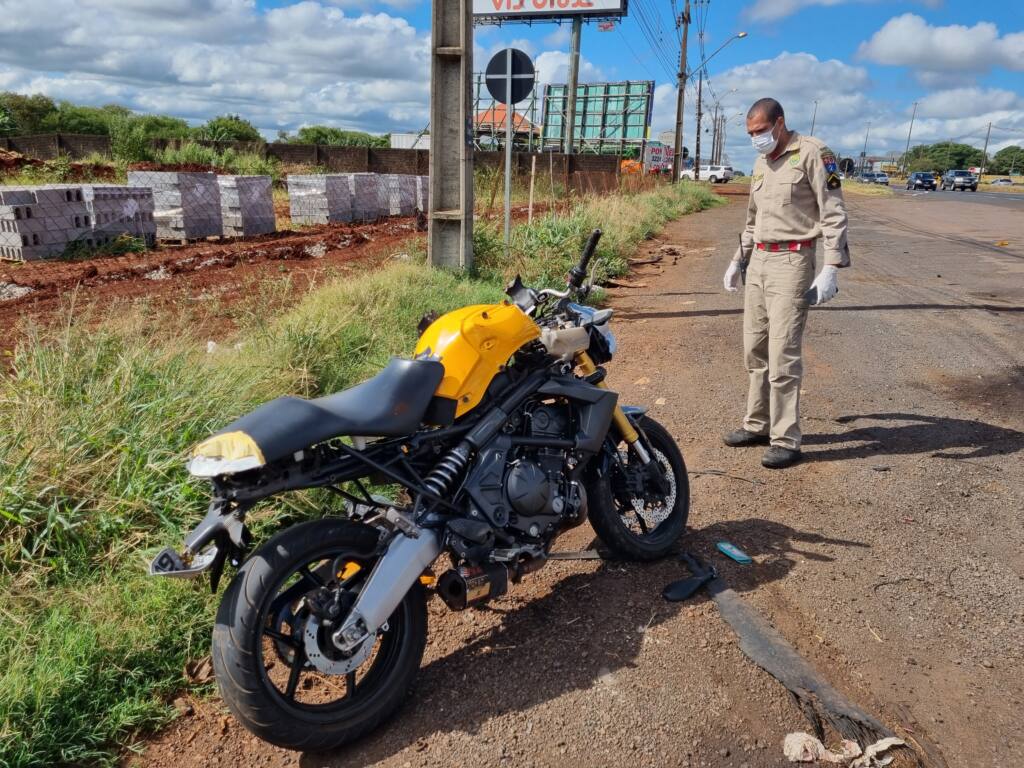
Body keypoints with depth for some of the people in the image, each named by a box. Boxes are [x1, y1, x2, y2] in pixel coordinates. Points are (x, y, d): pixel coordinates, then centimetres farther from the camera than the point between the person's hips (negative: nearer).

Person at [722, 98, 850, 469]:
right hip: (759, 261, 8)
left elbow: (833, 214, -11)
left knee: (783, 353, -10)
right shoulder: (760, 163, 17)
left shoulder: (812, 153, -7)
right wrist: (738, 260, 24)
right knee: (755, 349, 10)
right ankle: (758, 425, 20)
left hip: (792, 262, -8)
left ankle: (786, 440, -3)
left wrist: (830, 269, -18)